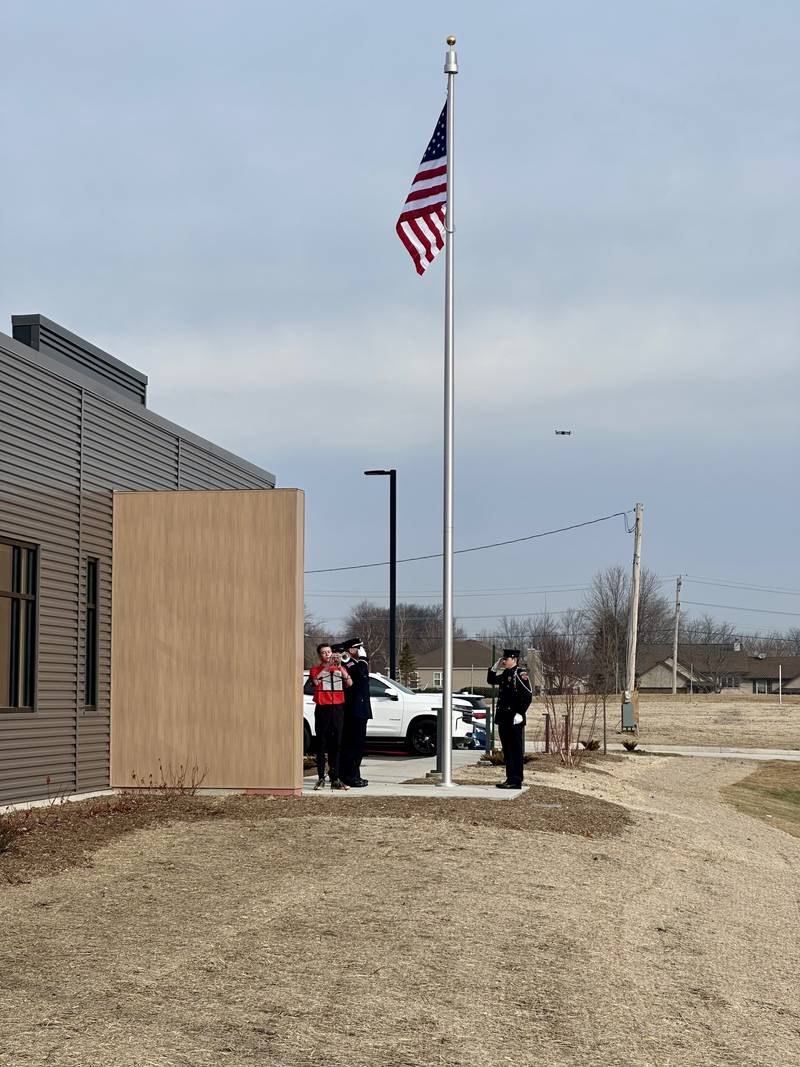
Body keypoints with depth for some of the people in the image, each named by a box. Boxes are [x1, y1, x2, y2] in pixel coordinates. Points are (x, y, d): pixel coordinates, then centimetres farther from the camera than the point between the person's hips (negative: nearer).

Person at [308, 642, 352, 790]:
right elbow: (316, 681, -16)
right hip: (322, 710, -2)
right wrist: (328, 665, -22)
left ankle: (335, 778, 5)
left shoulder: (340, 668, 13)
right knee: (321, 744, -2)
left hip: (338, 709, 2)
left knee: (336, 744, 3)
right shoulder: (315, 670, 6)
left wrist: (339, 666, -14)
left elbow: (349, 683, -5)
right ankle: (321, 778, 0)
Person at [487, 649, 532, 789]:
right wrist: (495, 667, 12)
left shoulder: (521, 674, -12)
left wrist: (520, 713, -18)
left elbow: (528, 695, -16)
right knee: (507, 751, 12)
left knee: (516, 751, -4)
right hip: (504, 718, 9)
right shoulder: (505, 674, 14)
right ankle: (510, 778, 19)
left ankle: (516, 781, -1)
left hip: (515, 720, -9)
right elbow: (491, 680, 28)